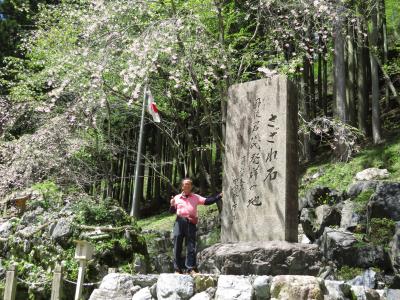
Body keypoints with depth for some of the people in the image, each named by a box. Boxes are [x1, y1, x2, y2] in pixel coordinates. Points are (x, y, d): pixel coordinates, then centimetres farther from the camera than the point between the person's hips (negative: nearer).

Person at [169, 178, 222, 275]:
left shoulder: (195, 197, 12)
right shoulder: (177, 198, 12)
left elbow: (207, 201, 3)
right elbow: (172, 211, 13)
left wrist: (219, 196, -6)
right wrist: (172, 205, -9)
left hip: (191, 223, 0)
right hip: (180, 222, 0)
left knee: (191, 247, -2)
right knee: (177, 247, 0)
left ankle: (191, 268, 1)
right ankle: (178, 269, 6)